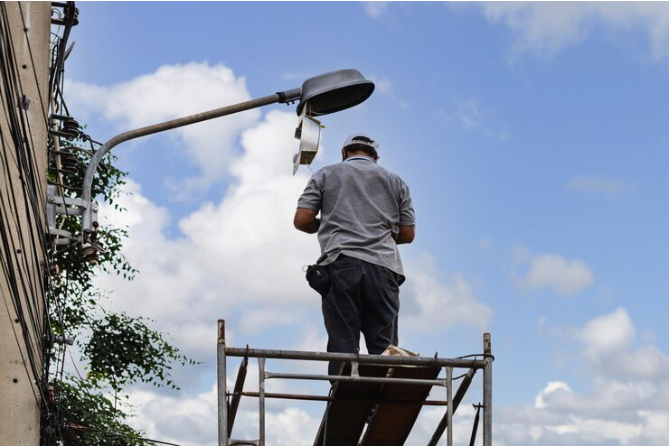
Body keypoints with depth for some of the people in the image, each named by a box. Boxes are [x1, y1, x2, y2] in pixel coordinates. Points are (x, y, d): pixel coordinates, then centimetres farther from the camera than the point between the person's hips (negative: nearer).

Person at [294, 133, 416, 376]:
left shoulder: (326, 175, 16)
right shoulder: (395, 182, 21)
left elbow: (302, 220, 7)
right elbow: (408, 234, 17)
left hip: (341, 264, -1)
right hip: (383, 268, 1)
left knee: (343, 346, -6)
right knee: (384, 350, -1)